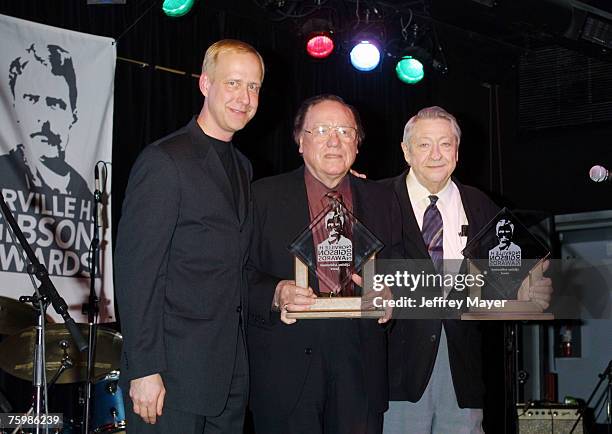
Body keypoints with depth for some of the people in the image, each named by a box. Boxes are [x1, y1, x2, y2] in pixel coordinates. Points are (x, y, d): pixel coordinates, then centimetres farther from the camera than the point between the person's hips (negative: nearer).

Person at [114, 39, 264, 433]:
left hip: (231, 374, 8)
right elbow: (135, 272, -14)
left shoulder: (242, 167, 17)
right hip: (173, 371, -7)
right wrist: (144, 370, -18)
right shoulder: (163, 160, -10)